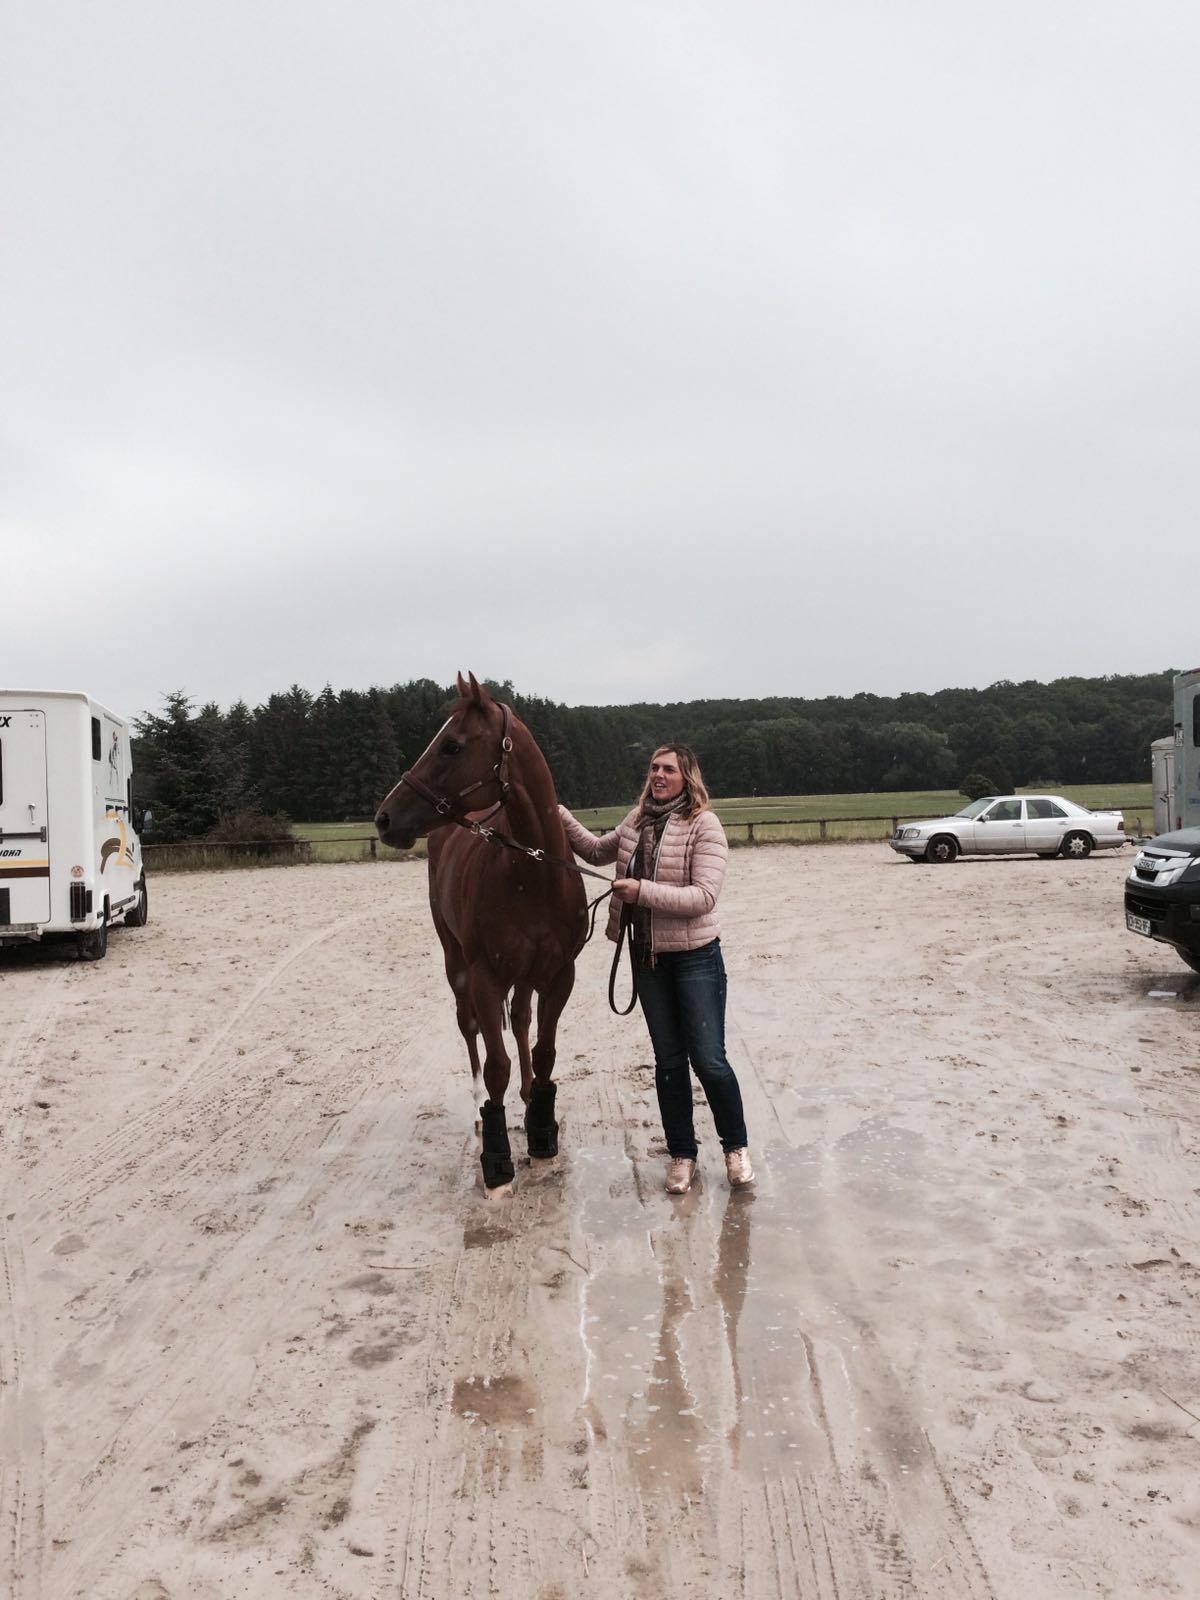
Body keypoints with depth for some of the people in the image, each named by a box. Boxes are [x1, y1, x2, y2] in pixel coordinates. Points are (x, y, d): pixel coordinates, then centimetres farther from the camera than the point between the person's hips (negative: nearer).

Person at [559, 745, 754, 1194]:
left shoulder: (704, 825, -14)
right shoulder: (638, 820, 5)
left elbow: (704, 897, -23)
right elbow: (598, 851, 22)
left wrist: (643, 891, -27)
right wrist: (561, 817, 10)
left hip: (695, 958, -5)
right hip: (648, 957, 6)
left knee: (708, 1060, -1)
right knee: (668, 1060, 12)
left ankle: (736, 1146, 21)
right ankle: (682, 1153, 25)